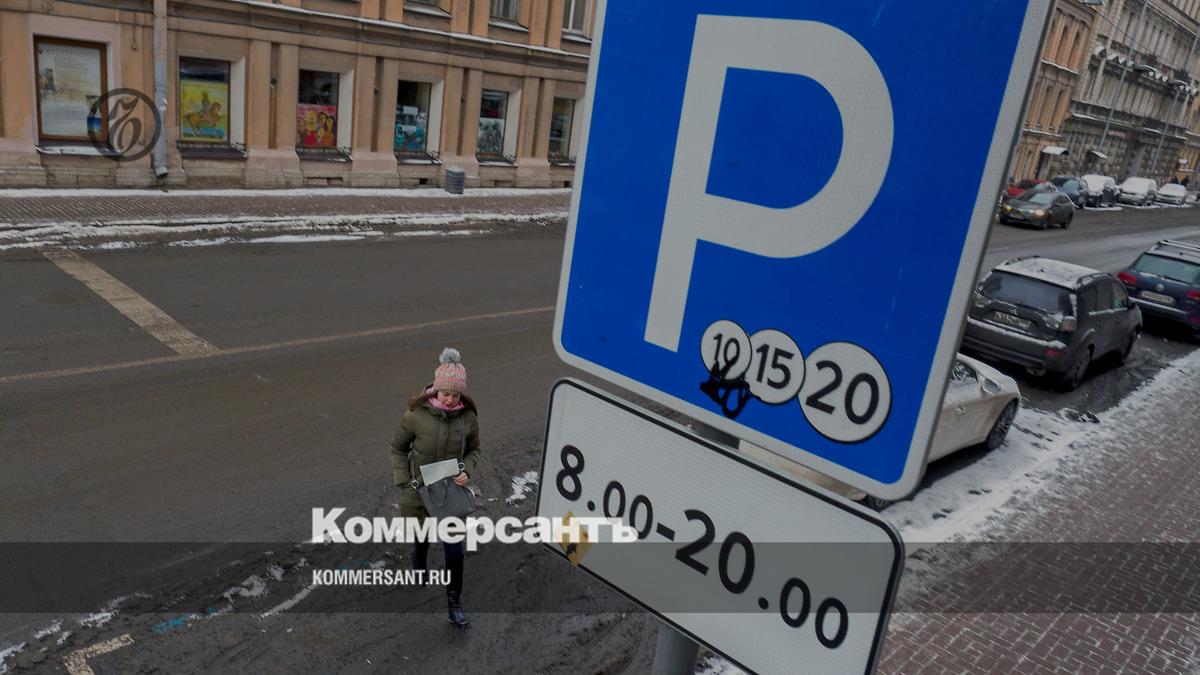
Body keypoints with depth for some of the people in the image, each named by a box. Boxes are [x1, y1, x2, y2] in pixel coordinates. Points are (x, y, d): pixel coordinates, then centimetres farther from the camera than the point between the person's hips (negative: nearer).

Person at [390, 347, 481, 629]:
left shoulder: (468, 416, -13)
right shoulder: (416, 414, -19)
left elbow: (473, 449, 3)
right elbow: (398, 448, -5)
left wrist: (466, 471, -16)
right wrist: (404, 483, -10)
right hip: (419, 490, -1)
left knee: (455, 551, 2)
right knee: (421, 540, 22)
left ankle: (454, 605, 20)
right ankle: (419, 571, 55)